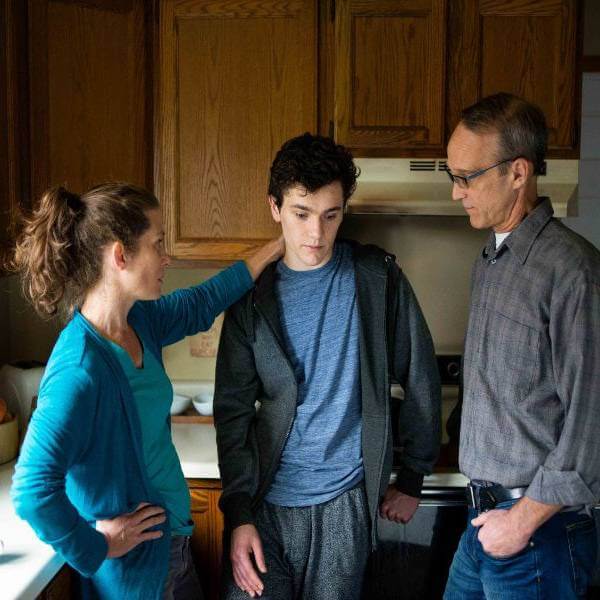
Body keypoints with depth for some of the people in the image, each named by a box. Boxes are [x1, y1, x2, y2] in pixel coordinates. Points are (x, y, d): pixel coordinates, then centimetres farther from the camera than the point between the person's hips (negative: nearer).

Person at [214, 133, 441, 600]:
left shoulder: (378, 279, -4)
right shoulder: (253, 295, -1)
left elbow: (420, 381, 3)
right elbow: (232, 411, -1)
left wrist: (412, 478, 6)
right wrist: (238, 513, -7)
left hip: (344, 504, 0)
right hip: (264, 500, 1)